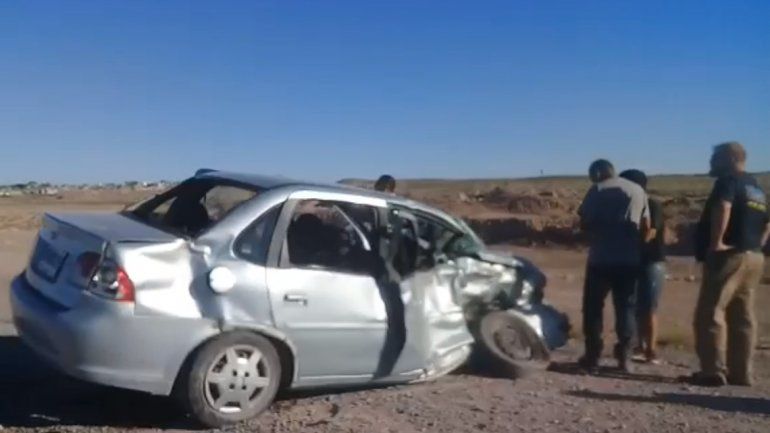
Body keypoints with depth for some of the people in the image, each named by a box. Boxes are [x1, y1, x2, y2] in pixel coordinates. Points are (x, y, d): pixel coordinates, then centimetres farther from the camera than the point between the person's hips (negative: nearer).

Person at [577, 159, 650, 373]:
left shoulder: (597, 190, -2)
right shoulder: (638, 190, 11)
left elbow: (584, 222, -4)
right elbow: (646, 225, 13)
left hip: (601, 258, -3)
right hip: (630, 259, 4)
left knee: (593, 307, 6)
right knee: (626, 307, 11)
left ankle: (592, 357, 7)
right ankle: (624, 357, 11)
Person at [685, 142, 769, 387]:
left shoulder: (729, 180, -8)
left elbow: (722, 208, -27)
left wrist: (716, 242, -25)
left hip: (729, 256, -9)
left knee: (710, 314, -7)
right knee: (742, 317, 10)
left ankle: (713, 371, -9)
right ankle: (740, 373, 13)